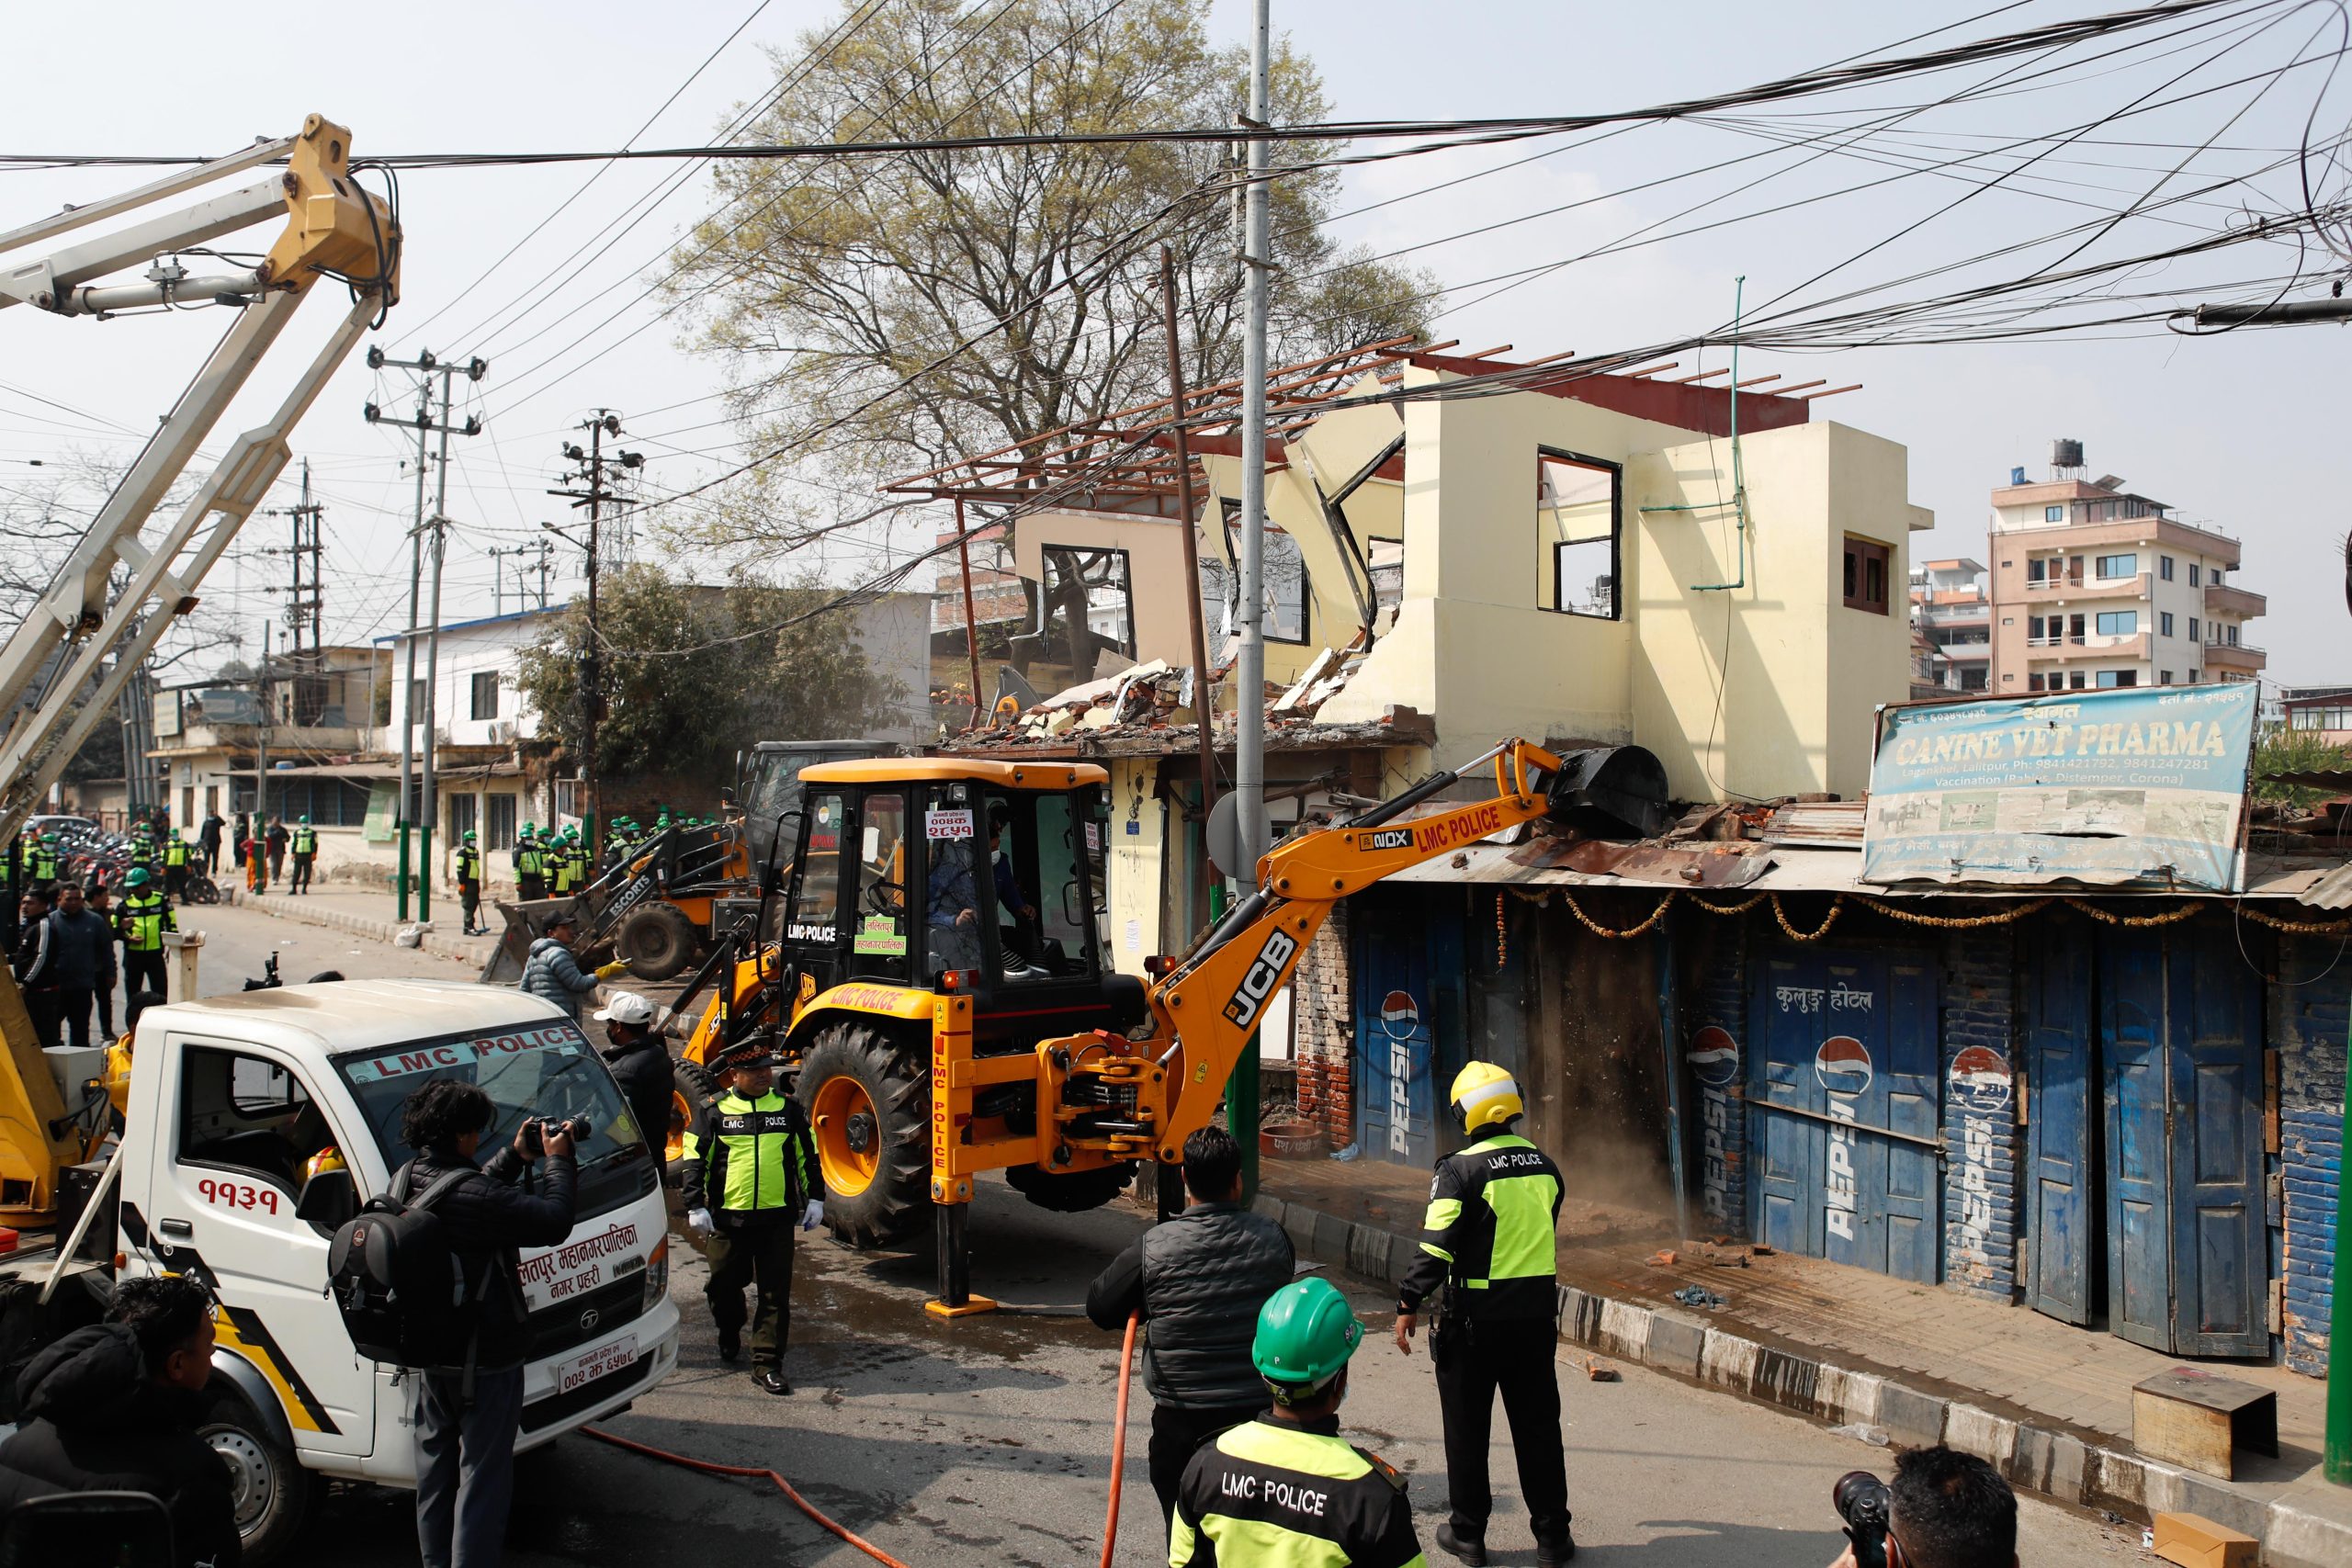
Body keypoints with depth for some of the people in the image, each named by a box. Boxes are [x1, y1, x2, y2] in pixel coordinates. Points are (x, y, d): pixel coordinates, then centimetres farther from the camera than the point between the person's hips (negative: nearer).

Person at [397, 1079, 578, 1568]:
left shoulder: (406, 1181, -2)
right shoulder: (474, 1197, -29)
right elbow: (554, 1221, -22)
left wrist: (515, 1157, 10)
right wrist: (559, 1161, -9)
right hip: (486, 1360, -9)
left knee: (435, 1464, 22)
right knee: (482, 1473, 3)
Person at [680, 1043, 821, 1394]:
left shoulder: (788, 1109, 6)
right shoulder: (715, 1112, 0)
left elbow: (809, 1155, 13)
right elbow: (694, 1161, 1)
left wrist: (815, 1198, 9)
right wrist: (695, 1206, -5)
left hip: (778, 1217, 1)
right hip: (727, 1218, -1)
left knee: (776, 1293, -1)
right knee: (725, 1286, 14)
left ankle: (767, 1363, 6)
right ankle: (729, 1334, 42)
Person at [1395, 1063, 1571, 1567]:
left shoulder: (1462, 1170, -15)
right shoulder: (1544, 1166, 4)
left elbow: (1437, 1247, -18)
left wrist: (1409, 1305, -9)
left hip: (1476, 1318, -5)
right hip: (1537, 1316, 5)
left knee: (1467, 1429, 9)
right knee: (1538, 1426, 14)